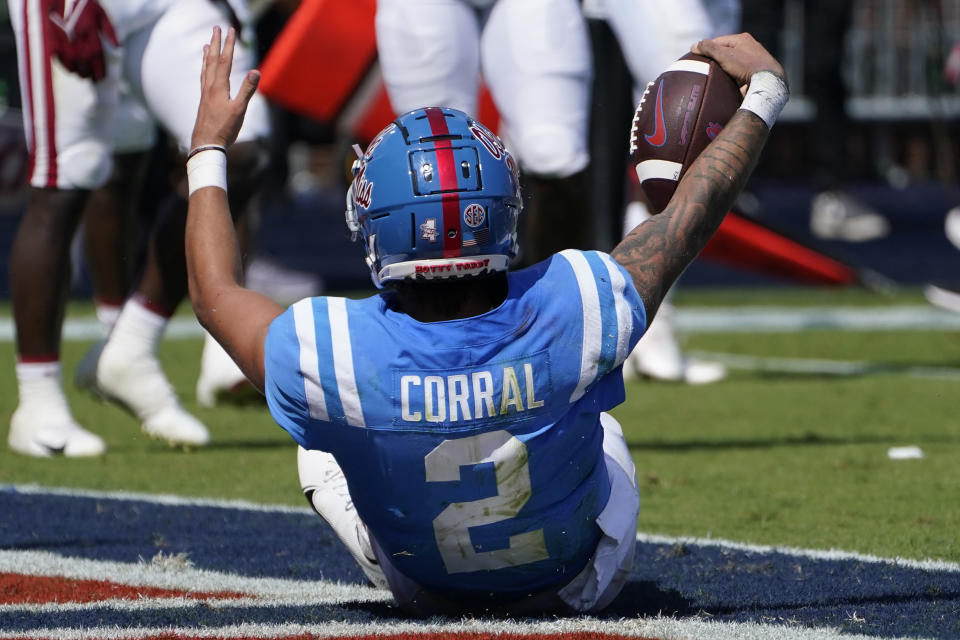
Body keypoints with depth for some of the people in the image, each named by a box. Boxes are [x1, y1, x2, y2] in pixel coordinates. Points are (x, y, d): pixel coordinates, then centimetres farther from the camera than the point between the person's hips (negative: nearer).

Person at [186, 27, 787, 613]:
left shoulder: (335, 355, -37)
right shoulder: (571, 311, -36)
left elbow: (216, 293, -14)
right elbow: (692, 215, -17)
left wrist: (209, 149, 0)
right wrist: (763, 92, -1)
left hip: (424, 591, -1)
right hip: (575, 589, 1)